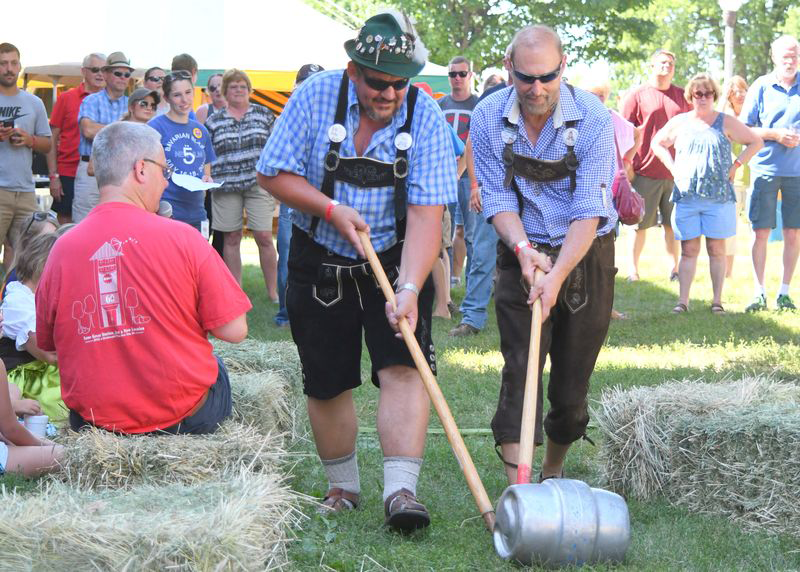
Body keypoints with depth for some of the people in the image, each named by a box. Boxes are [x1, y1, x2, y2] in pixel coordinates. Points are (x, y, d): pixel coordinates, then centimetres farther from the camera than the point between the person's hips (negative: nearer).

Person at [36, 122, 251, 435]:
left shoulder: (62, 248, -6)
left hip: (93, 418, 3)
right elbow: (235, 330, -10)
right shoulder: (182, 238, -14)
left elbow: (44, 343, 5)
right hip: (184, 418, -3)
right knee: (216, 366, 30)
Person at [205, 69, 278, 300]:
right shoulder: (213, 121, 8)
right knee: (232, 239, 6)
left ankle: (273, 291, 3)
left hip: (258, 184, -1)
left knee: (264, 237, -5)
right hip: (226, 187, 1)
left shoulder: (264, 114, 8)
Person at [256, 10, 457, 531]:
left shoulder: (425, 117, -15)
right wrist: (332, 209, -19)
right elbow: (275, 174, -5)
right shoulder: (315, 97, -12)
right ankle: (343, 487, 26)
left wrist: (409, 288, -32)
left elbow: (426, 214, -21)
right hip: (320, 264, 1)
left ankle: (401, 490, -20)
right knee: (326, 384, 7)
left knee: (403, 369, -17)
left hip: (396, 260, -1)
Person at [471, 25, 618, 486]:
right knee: (521, 369, -13)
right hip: (522, 256, 1)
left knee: (572, 382, 5)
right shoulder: (488, 119, -9)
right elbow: (498, 201, -5)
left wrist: (557, 276, -32)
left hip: (586, 257, -1)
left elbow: (589, 212, -21)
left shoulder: (593, 119, -17)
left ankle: (553, 472, 29)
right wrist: (523, 248, -25)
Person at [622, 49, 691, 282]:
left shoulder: (682, 97, 12)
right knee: (640, 223, 2)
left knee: (672, 223, 8)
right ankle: (633, 268, 11)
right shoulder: (636, 95, 2)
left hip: (675, 172, 3)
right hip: (645, 172, -3)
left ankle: (675, 267, 15)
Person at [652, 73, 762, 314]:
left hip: (719, 196, -1)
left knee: (716, 249, 2)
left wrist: (735, 166, 1)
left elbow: (756, 142, 10)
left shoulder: (726, 123, 6)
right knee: (688, 249, 0)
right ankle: (683, 301, 1)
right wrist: (673, 168, 9)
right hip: (686, 196, 1)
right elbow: (657, 144, 23)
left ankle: (717, 301, 6)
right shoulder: (679, 122, 11)